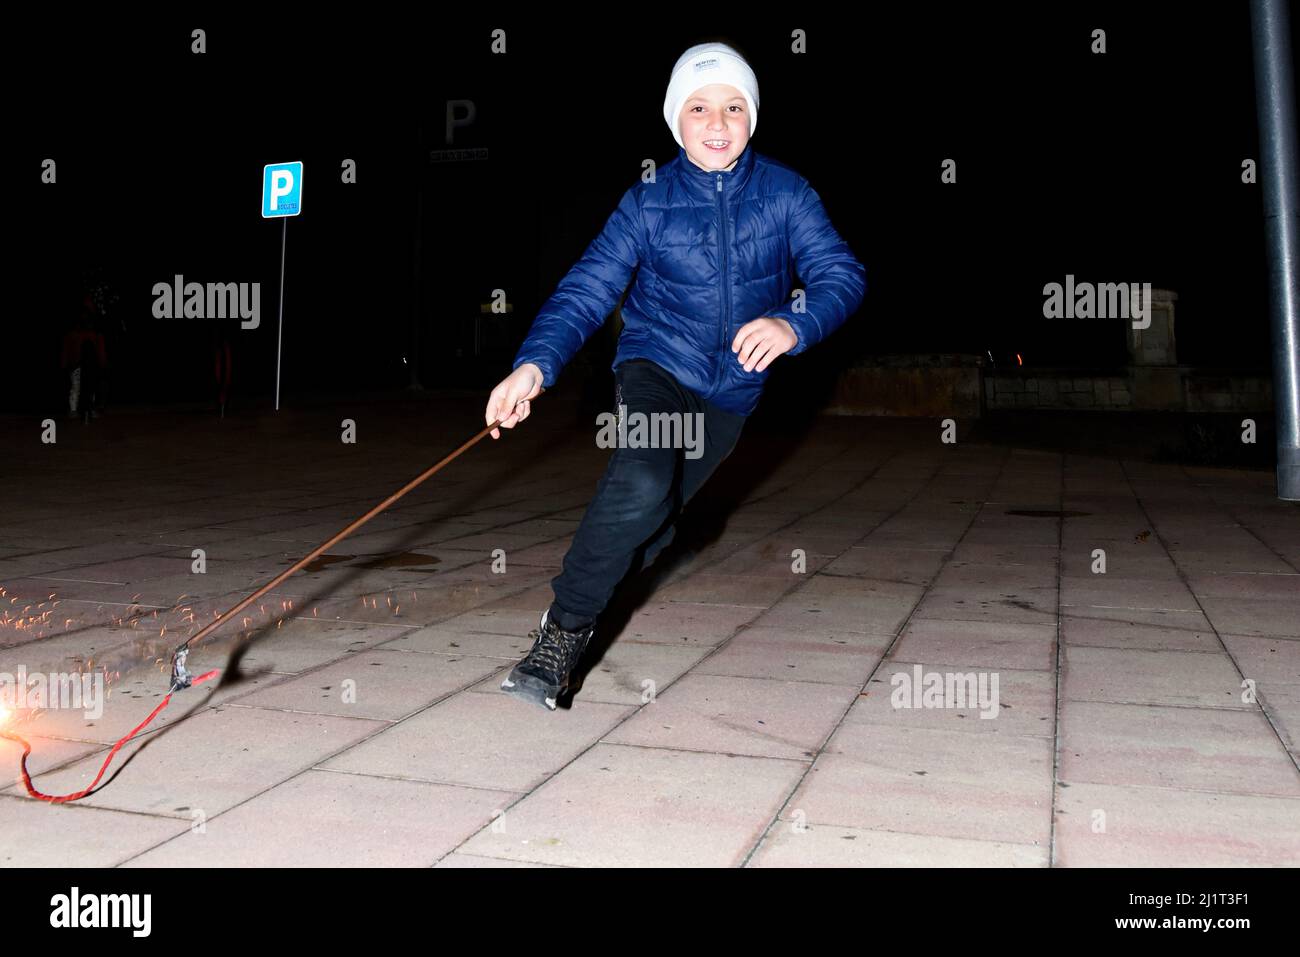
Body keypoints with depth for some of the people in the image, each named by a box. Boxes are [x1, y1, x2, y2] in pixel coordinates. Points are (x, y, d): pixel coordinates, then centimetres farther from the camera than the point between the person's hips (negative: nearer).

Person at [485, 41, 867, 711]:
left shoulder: (785, 193, -5)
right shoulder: (648, 202, -8)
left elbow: (842, 274, -12)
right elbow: (586, 291, -15)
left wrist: (792, 325, -34)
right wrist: (535, 365, -33)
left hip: (731, 393, 2)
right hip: (654, 367, -2)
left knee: (650, 527, 9)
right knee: (641, 485, -30)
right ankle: (564, 625, -13)